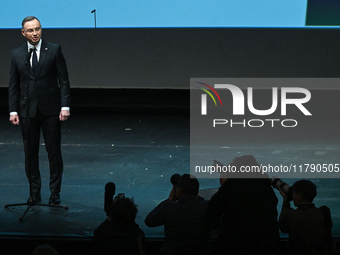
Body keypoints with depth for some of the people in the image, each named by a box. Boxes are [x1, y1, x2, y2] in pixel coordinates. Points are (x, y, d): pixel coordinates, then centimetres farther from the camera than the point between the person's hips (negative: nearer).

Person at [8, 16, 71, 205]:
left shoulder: (54, 50, -1)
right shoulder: (17, 54, 5)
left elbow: (64, 80, -1)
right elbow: (14, 85, 7)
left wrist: (65, 106, -9)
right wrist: (13, 111, 0)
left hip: (50, 110, -2)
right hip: (27, 110, 2)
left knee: (54, 152, 1)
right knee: (30, 153, 6)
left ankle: (55, 193, 11)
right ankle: (35, 193, 16)